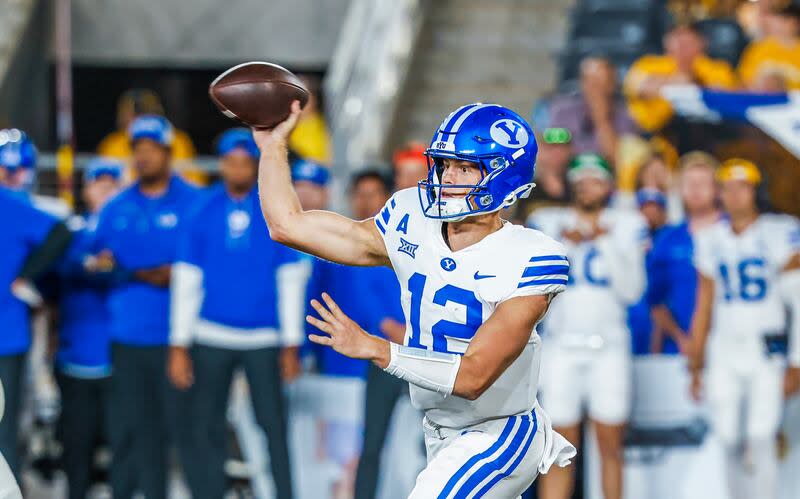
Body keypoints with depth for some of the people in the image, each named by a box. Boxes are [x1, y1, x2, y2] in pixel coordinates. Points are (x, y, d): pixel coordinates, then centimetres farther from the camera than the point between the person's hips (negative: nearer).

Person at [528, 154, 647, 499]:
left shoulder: (627, 226, 5)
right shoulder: (548, 223, 6)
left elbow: (632, 291, -4)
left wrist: (607, 244, -11)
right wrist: (563, 246, -13)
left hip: (609, 345, 0)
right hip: (560, 347, 0)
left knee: (610, 446, 1)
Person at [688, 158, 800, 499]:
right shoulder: (711, 241, 9)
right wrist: (696, 367, 15)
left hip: (767, 351, -4)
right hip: (724, 352, 4)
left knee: (760, 441, -11)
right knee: (730, 442, 2)